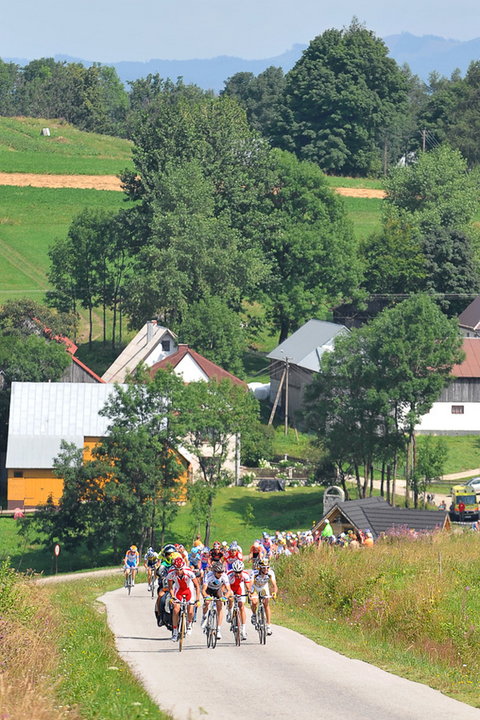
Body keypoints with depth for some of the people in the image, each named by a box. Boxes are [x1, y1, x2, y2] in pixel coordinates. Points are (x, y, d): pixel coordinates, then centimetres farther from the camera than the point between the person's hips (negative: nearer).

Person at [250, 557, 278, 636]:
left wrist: (274, 593, -56)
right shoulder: (255, 573, -35)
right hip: (255, 588, -1)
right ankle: (254, 615, 11)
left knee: (266, 605, -9)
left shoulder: (270, 573, -30)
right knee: (254, 602, -21)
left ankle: (268, 626, -3)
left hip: (264, 588, 1)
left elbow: (274, 585, -36)